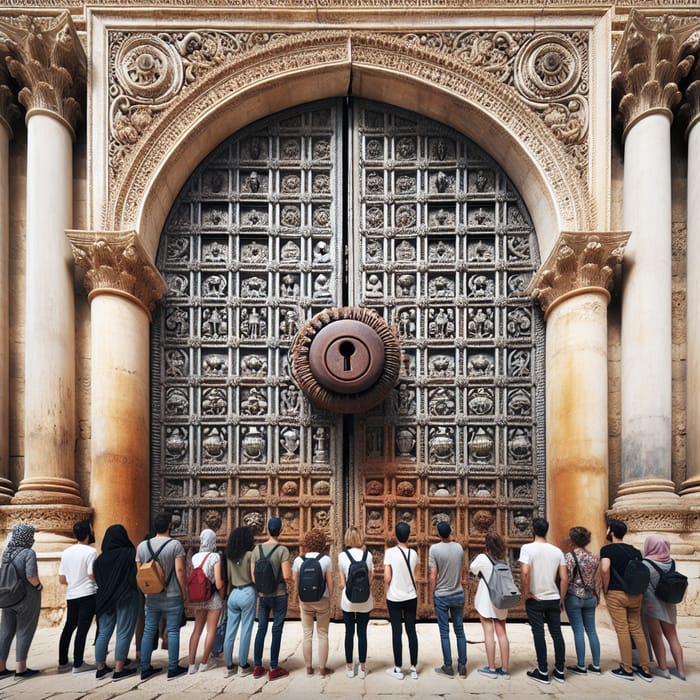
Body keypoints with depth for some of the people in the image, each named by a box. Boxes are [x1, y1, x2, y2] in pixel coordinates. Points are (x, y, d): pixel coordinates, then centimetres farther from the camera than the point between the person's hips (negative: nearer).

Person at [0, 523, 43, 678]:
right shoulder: (28, 553, -17)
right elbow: (31, 576, -24)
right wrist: (39, 585, -5)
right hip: (27, 598, -6)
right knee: (24, 633, 4)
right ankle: (20, 669, 9)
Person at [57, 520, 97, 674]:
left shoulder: (66, 552, 7)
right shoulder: (90, 551, -12)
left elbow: (62, 579, 7)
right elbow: (92, 576, -18)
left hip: (71, 596, 6)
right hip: (87, 595, -6)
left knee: (68, 628, 15)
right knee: (82, 629, -2)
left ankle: (63, 663, 20)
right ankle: (78, 664, 1)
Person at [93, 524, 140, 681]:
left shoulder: (100, 558, 3)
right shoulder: (130, 554, -9)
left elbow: (96, 580, 6)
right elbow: (138, 576, -5)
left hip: (105, 600, 5)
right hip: (126, 599, -5)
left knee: (103, 633, 11)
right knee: (124, 633, 1)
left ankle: (101, 668, 16)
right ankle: (119, 670, 1)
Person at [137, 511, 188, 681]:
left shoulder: (142, 545, 4)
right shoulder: (175, 545, -11)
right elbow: (179, 570, -14)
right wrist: (184, 592, -5)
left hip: (151, 597, 4)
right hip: (172, 597, -4)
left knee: (148, 632, 11)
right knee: (173, 632, 4)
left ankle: (145, 669, 15)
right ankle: (173, 668, 8)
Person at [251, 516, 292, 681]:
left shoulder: (257, 549, 0)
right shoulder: (283, 550, -13)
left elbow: (253, 576, 1)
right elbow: (287, 576, -19)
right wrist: (289, 580, 4)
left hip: (262, 596, 4)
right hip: (279, 596, -4)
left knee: (261, 629, 13)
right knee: (277, 631, 4)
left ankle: (257, 667, 19)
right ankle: (274, 669, 9)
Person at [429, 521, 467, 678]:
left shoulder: (434, 549, -13)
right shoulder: (459, 547, -2)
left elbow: (433, 576, -12)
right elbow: (462, 572, 8)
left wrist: (432, 594, -2)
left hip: (441, 596, -3)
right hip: (458, 594, 4)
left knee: (444, 632, 4)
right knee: (460, 631, 10)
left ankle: (448, 667, 7)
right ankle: (462, 666, 13)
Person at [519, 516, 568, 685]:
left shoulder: (528, 548, -10)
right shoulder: (557, 551, 3)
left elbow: (525, 571, -24)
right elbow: (564, 578, 1)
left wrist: (526, 592, -12)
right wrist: (561, 599, 11)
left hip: (535, 600, -4)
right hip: (553, 598, 4)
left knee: (538, 634, 3)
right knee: (557, 633, 11)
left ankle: (543, 672, 7)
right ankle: (559, 671, 16)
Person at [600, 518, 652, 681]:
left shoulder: (607, 549, -6)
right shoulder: (635, 551, 12)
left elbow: (605, 569, -22)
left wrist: (605, 589, -10)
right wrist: (637, 588, 17)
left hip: (616, 594, -5)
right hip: (635, 595, 5)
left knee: (622, 631, 0)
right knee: (637, 629, 12)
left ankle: (627, 670, 5)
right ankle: (645, 669, 15)